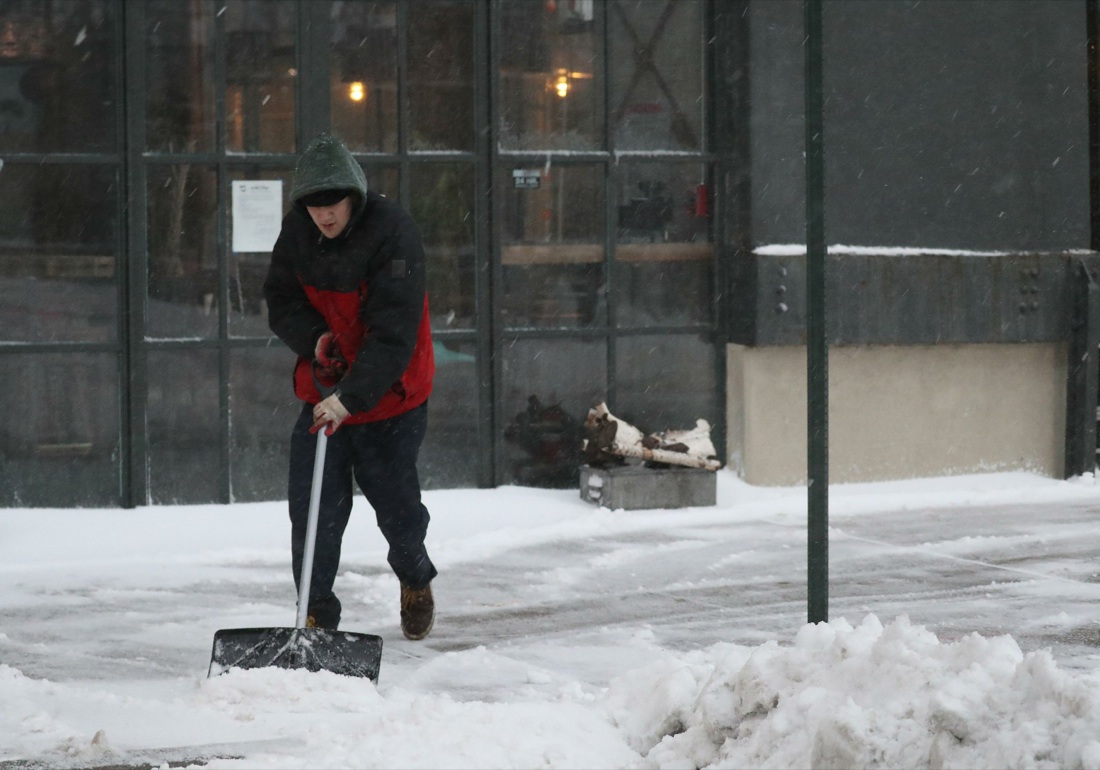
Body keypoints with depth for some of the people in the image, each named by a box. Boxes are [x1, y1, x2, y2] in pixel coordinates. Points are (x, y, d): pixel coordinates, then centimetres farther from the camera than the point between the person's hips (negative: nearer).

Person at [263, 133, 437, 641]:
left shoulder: (394, 233, -23)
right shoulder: (296, 231, -6)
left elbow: (394, 333, -28)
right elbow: (280, 303, 5)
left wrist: (351, 398, -37)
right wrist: (315, 339, -17)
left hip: (388, 397, -4)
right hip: (321, 391, 4)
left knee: (397, 507, 7)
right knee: (313, 509, -6)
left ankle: (415, 580, 38)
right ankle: (316, 615, 5)